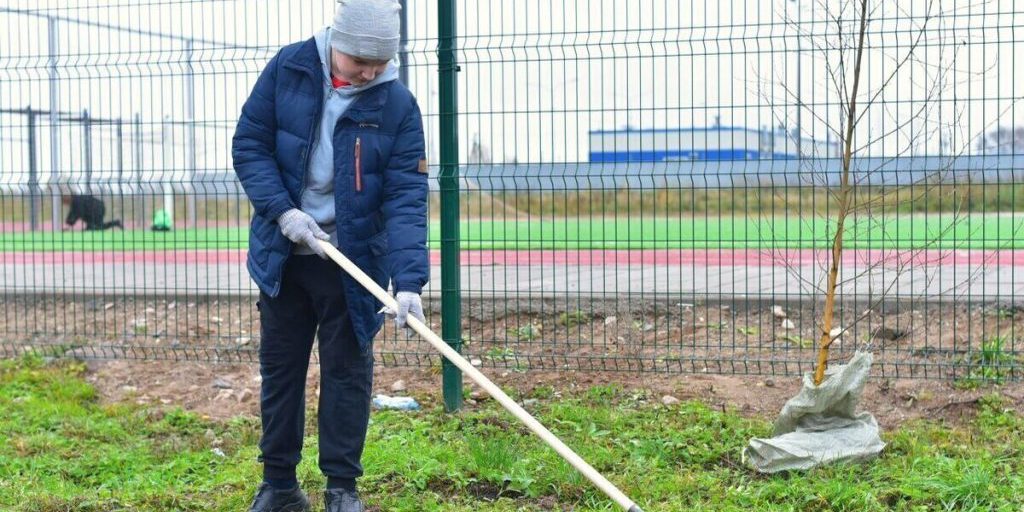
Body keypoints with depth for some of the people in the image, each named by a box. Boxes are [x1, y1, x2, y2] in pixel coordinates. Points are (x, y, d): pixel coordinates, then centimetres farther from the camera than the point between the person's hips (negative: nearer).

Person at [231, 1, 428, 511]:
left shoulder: (398, 105, -12)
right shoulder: (287, 69, -8)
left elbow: (406, 198, -17)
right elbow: (249, 144, -4)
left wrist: (409, 280, -28)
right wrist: (283, 211, -17)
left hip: (352, 261, -2)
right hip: (282, 253, 2)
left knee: (347, 371, 4)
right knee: (279, 368, 11)